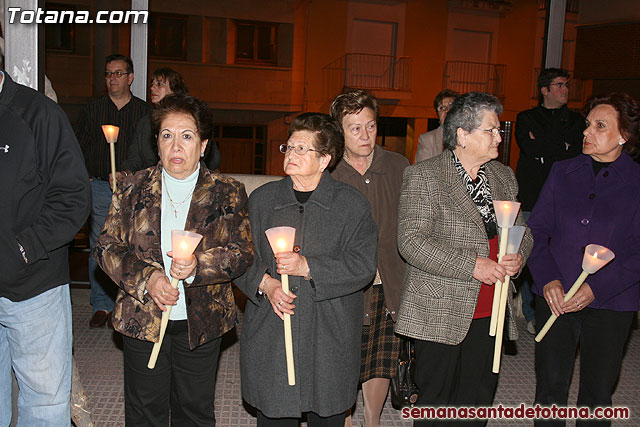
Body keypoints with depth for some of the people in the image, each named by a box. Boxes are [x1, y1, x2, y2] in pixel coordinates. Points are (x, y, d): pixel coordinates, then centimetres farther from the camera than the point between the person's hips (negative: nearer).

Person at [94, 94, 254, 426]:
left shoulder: (228, 194, -3)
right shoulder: (134, 188, 1)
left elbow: (243, 253, -7)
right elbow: (107, 247, 0)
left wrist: (199, 265, -24)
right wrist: (146, 278, -16)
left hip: (201, 323, -1)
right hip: (141, 320, 1)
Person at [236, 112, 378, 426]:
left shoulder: (352, 204, -2)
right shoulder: (261, 199, 7)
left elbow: (363, 265, -9)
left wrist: (308, 267, -18)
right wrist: (265, 283, -11)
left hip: (330, 336, -2)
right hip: (269, 336, 2)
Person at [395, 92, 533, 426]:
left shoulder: (503, 177, 11)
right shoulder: (423, 177, -10)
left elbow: (521, 230, 19)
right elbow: (412, 241, -18)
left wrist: (518, 256, -5)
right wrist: (471, 266, -22)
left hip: (490, 315, 6)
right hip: (440, 314, -5)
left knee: (478, 398, 14)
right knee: (435, 400, 8)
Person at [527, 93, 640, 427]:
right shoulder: (563, 172, 4)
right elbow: (537, 230, 3)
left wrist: (597, 288, -17)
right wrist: (547, 279, -11)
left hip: (610, 303, -1)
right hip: (554, 298, 2)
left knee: (597, 392, 10)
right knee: (550, 385, 8)